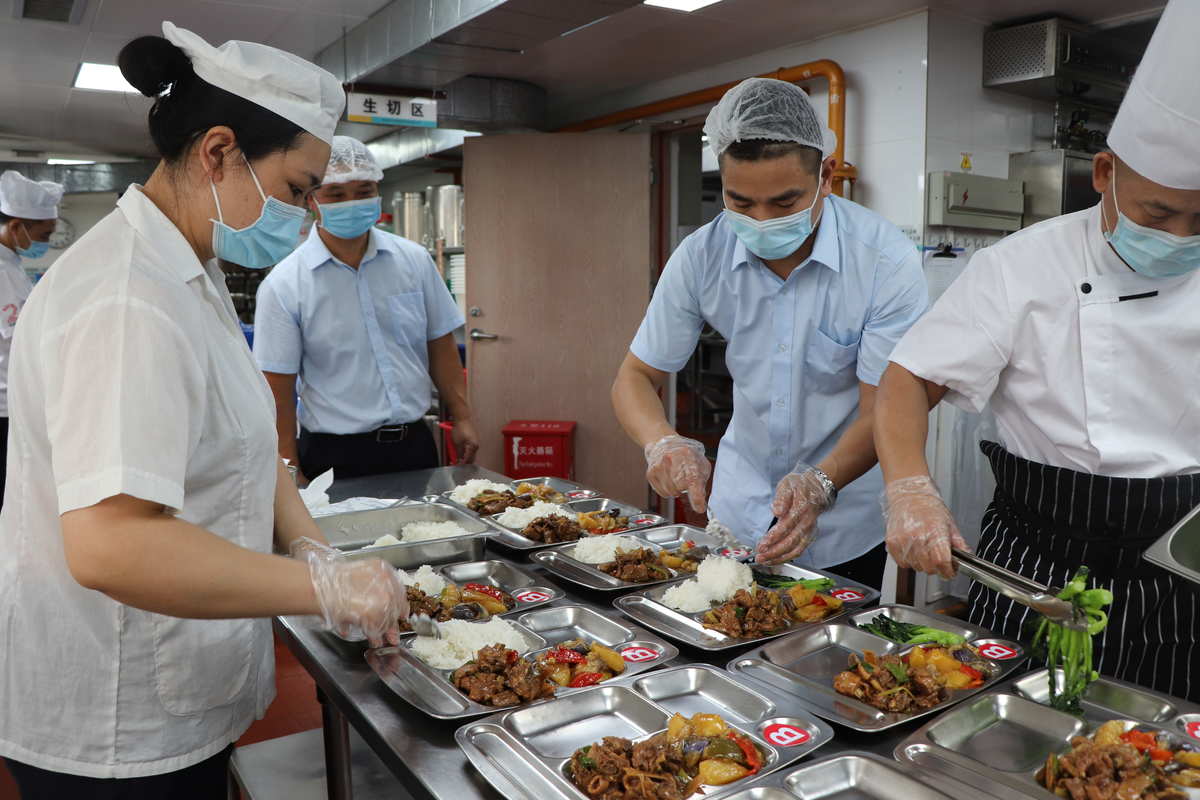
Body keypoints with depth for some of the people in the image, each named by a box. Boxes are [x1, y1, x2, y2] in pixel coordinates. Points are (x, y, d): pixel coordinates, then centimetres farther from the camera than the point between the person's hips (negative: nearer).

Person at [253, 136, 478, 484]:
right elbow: (278, 389, -8)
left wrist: (462, 418, 4)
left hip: (415, 443, 4)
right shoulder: (284, 285, -9)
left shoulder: (415, 260, 2)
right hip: (335, 455, -3)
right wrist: (292, 474, -11)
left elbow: (441, 347, 8)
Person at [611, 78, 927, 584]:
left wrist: (820, 485, -40)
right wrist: (661, 442, -30)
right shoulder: (701, 256, -15)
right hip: (739, 506, 3)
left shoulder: (887, 261, -23)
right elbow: (635, 377, -8)